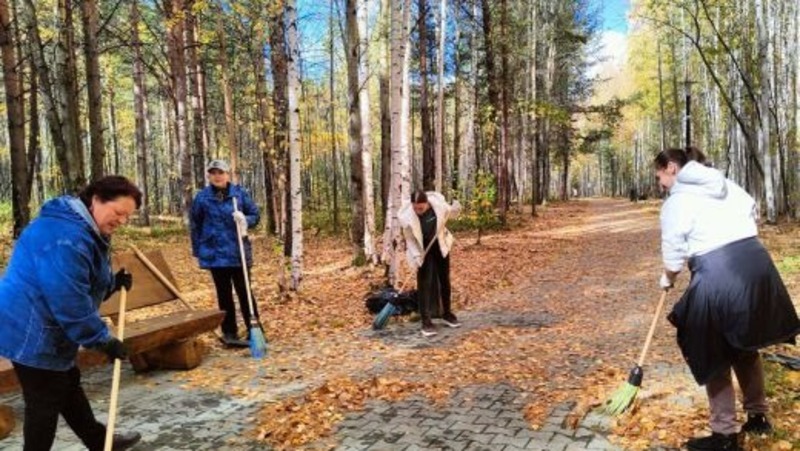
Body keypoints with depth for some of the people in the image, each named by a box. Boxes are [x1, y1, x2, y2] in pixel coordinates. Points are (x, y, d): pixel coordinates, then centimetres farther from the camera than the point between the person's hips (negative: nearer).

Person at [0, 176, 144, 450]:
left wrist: (114, 283, 1)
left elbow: (85, 284, 20)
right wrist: (103, 340, -22)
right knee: (44, 402, 2)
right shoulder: (65, 236, -27)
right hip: (32, 334, -11)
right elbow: (69, 301, -30)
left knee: (68, 385, 22)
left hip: (39, 330, 11)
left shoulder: (84, 230, 9)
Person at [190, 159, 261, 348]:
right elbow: (195, 225, 6)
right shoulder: (202, 197, -1)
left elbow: (255, 215, 3)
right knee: (224, 294, 10)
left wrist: (245, 220, -19)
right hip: (215, 253, 1)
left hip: (238, 251, -1)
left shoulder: (240, 193, -3)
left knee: (244, 292, 1)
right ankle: (229, 333, 19)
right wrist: (197, 251, 5)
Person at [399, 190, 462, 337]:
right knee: (425, 284, -7)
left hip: (440, 245, 3)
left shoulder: (438, 204, -25)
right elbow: (410, 239, -15)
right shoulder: (406, 216, -28)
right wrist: (416, 256, -23)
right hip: (422, 249, -3)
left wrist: (456, 208, -25)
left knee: (444, 280, 14)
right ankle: (426, 322, 1)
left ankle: (447, 313, 32)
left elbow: (450, 214, -3)